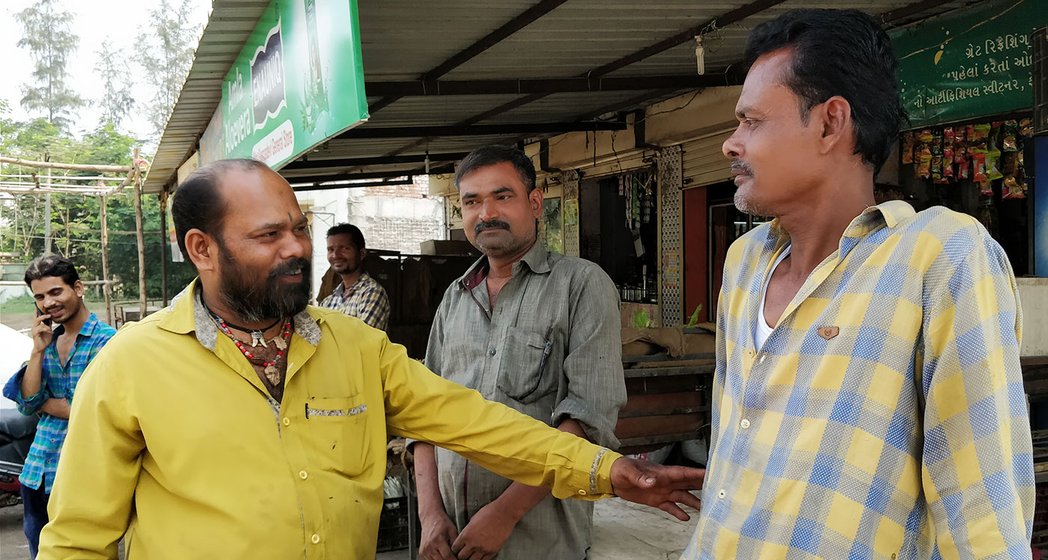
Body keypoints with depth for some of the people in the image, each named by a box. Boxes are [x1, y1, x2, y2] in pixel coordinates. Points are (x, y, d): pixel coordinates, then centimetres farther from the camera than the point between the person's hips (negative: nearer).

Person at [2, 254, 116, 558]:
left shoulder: (106, 340, -11)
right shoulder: (49, 339, 9)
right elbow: (27, 403, 0)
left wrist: (43, 403, -6)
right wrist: (38, 350, -8)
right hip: (37, 472, 7)